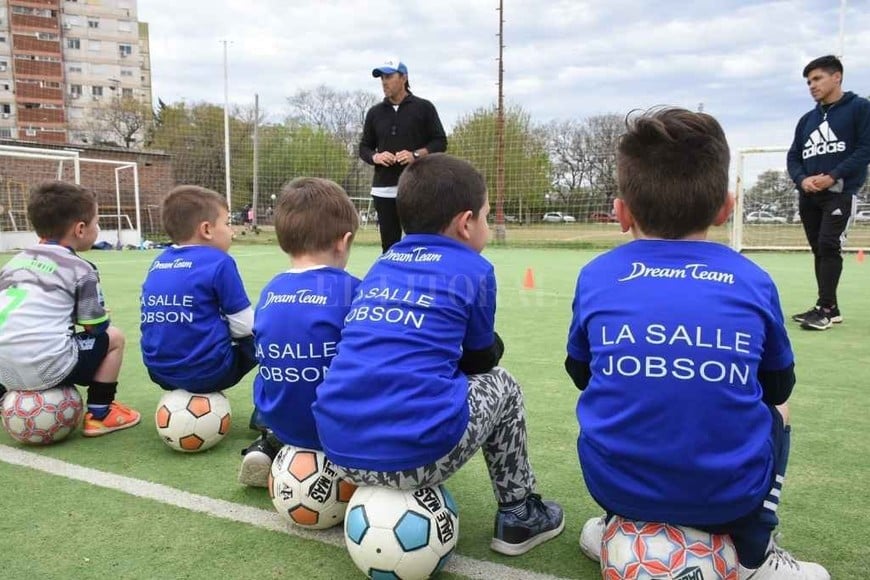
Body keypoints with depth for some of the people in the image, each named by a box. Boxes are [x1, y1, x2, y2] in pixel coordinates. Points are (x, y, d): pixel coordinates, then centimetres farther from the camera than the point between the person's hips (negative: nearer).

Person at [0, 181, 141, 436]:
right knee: (113, 337, 14)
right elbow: (96, 328, 1)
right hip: (47, 368, -7)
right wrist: (99, 317, 24)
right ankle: (98, 414, 14)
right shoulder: (80, 270, -3)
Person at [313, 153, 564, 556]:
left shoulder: (382, 266, 18)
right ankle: (519, 513, 31)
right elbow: (481, 360, 15)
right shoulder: (472, 269, 4)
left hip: (340, 450, 6)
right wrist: (490, 344, 36)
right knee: (501, 386, 22)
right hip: (416, 453, -5)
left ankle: (378, 491, 32)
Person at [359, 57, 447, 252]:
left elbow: (440, 142, 2)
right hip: (383, 190, 3)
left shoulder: (424, 107, 4)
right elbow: (364, 147, 17)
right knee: (389, 245, 6)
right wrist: (375, 157, -6)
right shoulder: (375, 112, 14)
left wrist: (416, 154, -14)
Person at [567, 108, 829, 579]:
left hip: (616, 484, 1)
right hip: (730, 493, 0)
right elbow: (779, 386, 12)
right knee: (773, 412, 28)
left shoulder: (596, 277, -5)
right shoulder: (754, 283, -4)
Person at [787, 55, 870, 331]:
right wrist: (802, 180, -8)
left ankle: (824, 308, -12)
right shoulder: (807, 120, 17)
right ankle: (830, 308, 12)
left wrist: (832, 177, -18)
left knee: (829, 246, -15)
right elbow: (793, 157, 13)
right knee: (819, 250, 6)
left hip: (841, 192, -6)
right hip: (808, 196, 6)